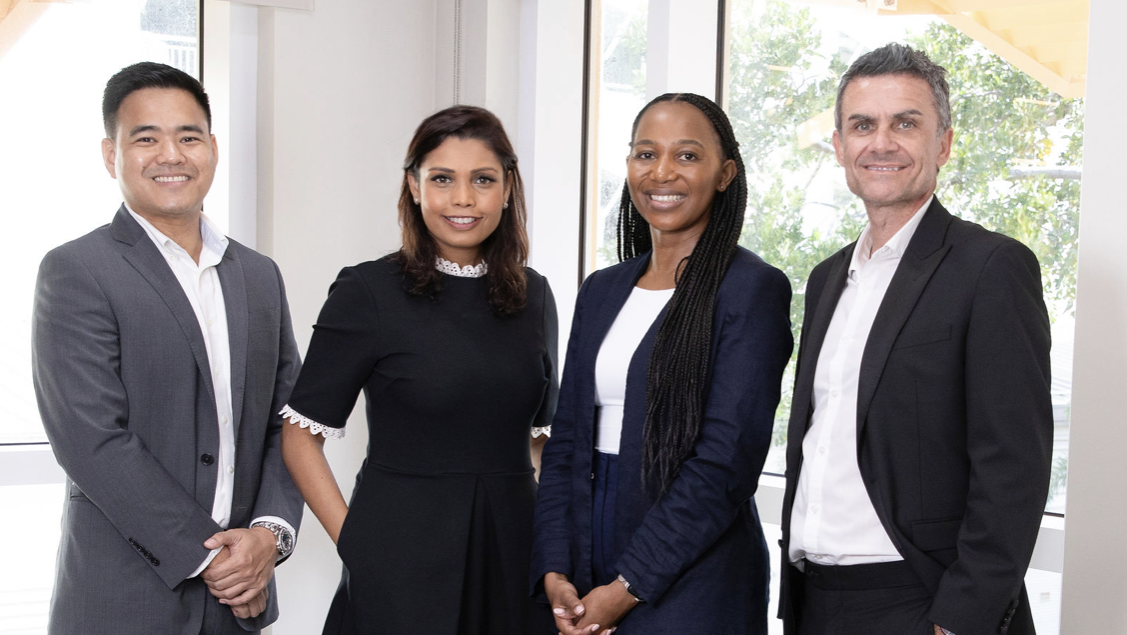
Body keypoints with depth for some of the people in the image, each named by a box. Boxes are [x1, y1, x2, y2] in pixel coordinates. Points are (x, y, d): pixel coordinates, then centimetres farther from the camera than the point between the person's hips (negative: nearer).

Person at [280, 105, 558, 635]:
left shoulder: (534, 296, 6)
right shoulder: (368, 292, -7)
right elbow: (300, 435, -5)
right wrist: (354, 540, -11)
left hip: (513, 550, 4)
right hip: (402, 560, -4)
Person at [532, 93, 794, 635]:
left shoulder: (754, 289, -9)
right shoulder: (601, 290, 9)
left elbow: (726, 462, -15)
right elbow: (566, 441, 8)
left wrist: (626, 588, -15)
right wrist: (554, 570, -4)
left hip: (691, 590, -5)